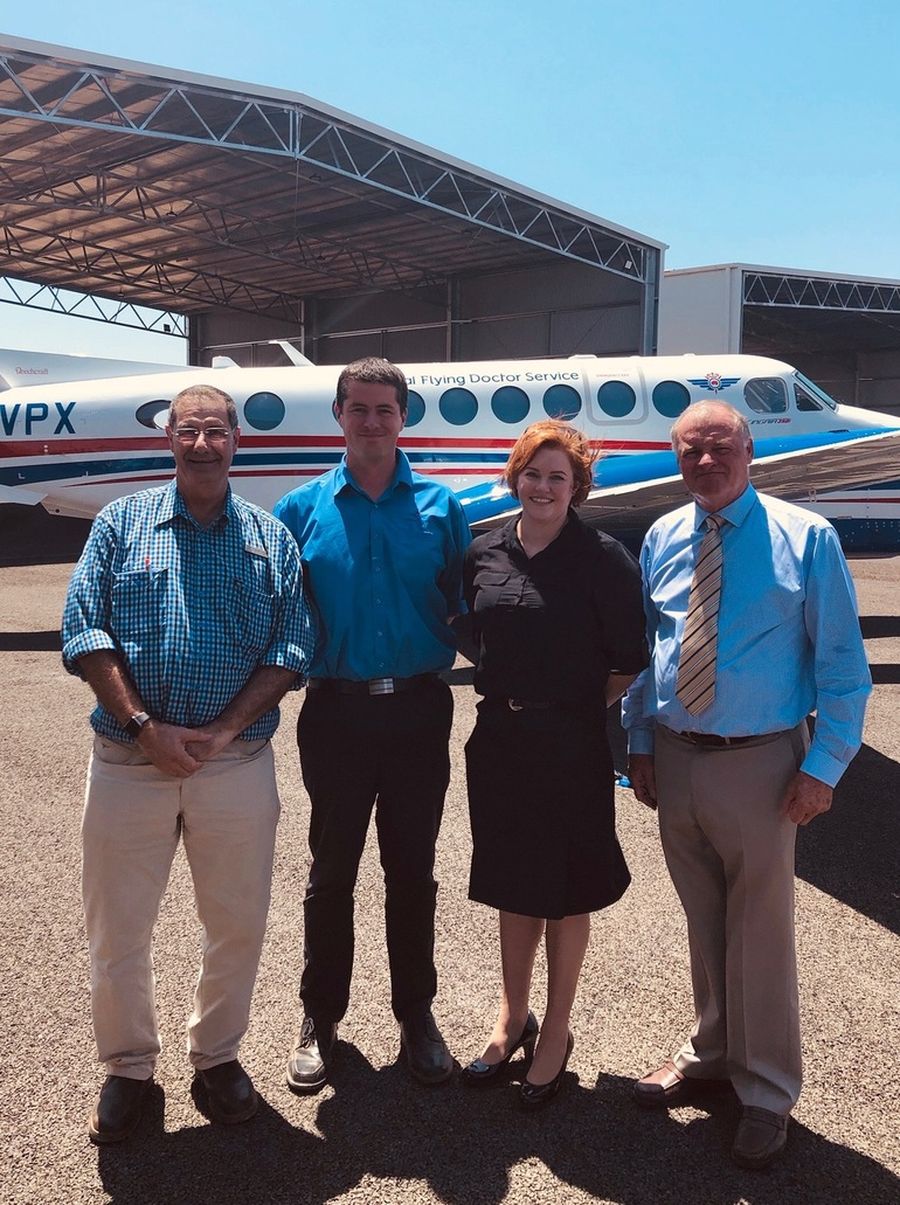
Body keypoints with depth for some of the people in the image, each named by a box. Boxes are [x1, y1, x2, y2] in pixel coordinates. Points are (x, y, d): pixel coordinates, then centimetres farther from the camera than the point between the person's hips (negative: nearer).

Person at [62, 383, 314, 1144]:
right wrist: (146, 727, -14)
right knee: (117, 927, 10)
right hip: (129, 760, 0)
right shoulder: (122, 524, 5)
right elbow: (85, 633, -3)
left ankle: (218, 1057, 34)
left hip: (238, 762, 1)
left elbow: (292, 649, -1)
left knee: (238, 923, 11)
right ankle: (128, 1066, 32)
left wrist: (224, 730, -12)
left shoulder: (271, 538, 6)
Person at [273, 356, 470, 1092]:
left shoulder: (440, 507, 3)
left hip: (419, 711, 1)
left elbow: (462, 608, 6)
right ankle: (321, 1018, 29)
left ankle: (416, 1014, 30)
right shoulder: (303, 509, 2)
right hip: (337, 712, 0)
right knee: (332, 872, 12)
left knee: (413, 871, 12)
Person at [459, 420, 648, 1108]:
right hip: (499, 739, 4)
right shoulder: (485, 554, 4)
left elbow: (633, 663, -7)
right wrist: (503, 697, 7)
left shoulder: (603, 560, -10)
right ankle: (513, 1017, 38)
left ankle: (556, 1033, 31)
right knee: (513, 884, 18)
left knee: (564, 892, 11)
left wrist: (585, 703, -6)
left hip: (570, 747, -4)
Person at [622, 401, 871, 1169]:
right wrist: (640, 742, 6)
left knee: (760, 930, 7)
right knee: (704, 922, 19)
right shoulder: (662, 539, 5)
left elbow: (843, 662, -6)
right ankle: (713, 1052, 40)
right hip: (674, 759, 4)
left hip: (758, 763, -4)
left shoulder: (805, 538, -7)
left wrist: (824, 766, -10)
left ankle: (767, 1090, 27)